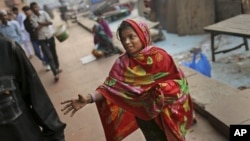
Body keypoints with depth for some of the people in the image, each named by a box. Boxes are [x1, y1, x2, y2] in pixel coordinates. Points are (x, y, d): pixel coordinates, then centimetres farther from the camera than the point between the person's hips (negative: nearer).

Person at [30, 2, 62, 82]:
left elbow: (50, 22, -13)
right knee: (49, 56, -8)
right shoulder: (32, 18, -9)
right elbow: (37, 28, -17)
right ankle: (55, 74, -5)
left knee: (54, 53, 16)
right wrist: (45, 23, -15)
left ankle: (57, 68, 36)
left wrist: (41, 23, -18)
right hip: (42, 39, -2)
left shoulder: (44, 13, -4)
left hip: (50, 36, 3)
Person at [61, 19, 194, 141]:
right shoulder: (122, 64, -11)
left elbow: (178, 80, -11)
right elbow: (109, 87, -18)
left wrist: (162, 90, -28)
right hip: (145, 116, 2)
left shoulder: (159, 56, -17)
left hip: (165, 113, -1)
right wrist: (89, 98, -32)